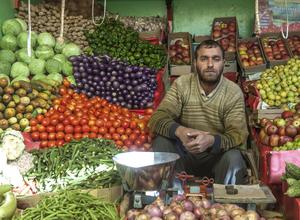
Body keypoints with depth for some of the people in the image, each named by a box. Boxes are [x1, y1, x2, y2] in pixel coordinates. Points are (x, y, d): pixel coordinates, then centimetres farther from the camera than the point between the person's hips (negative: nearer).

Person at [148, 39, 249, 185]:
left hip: (216, 155, -1)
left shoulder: (234, 92, -10)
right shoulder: (181, 84, -7)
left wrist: (211, 140, -40)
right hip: (184, 152, 1)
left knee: (234, 159, -31)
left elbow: (239, 134, -17)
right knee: (161, 142, -25)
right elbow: (158, 118, -16)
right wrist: (179, 130, -39)